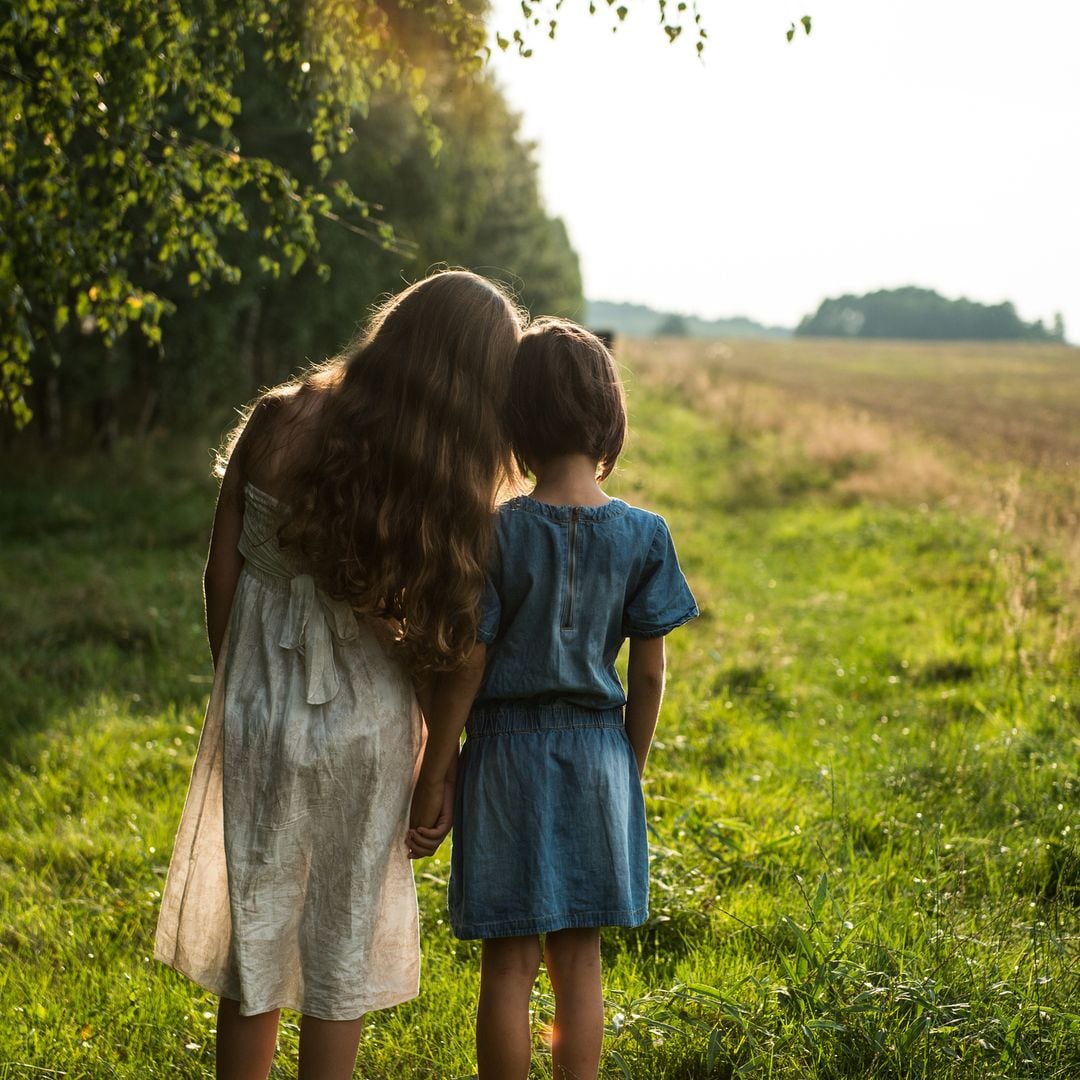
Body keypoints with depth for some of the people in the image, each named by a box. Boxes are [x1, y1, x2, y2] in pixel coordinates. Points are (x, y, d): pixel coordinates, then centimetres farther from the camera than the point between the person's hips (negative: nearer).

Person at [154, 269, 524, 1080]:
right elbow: (437, 642, -12)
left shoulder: (277, 423, -9)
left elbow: (222, 571, -3)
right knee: (343, 936, 15)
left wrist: (235, 683, 12)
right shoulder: (437, 482, -17)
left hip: (260, 712, 2)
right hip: (363, 725, -2)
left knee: (255, 923, 18)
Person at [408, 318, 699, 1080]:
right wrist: (631, 770, 12)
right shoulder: (643, 536, -6)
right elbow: (650, 674, -1)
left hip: (507, 752, -2)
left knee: (509, 961, 8)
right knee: (580, 958, 13)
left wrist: (434, 776, -1)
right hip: (597, 756, 2)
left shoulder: (497, 532, -13)